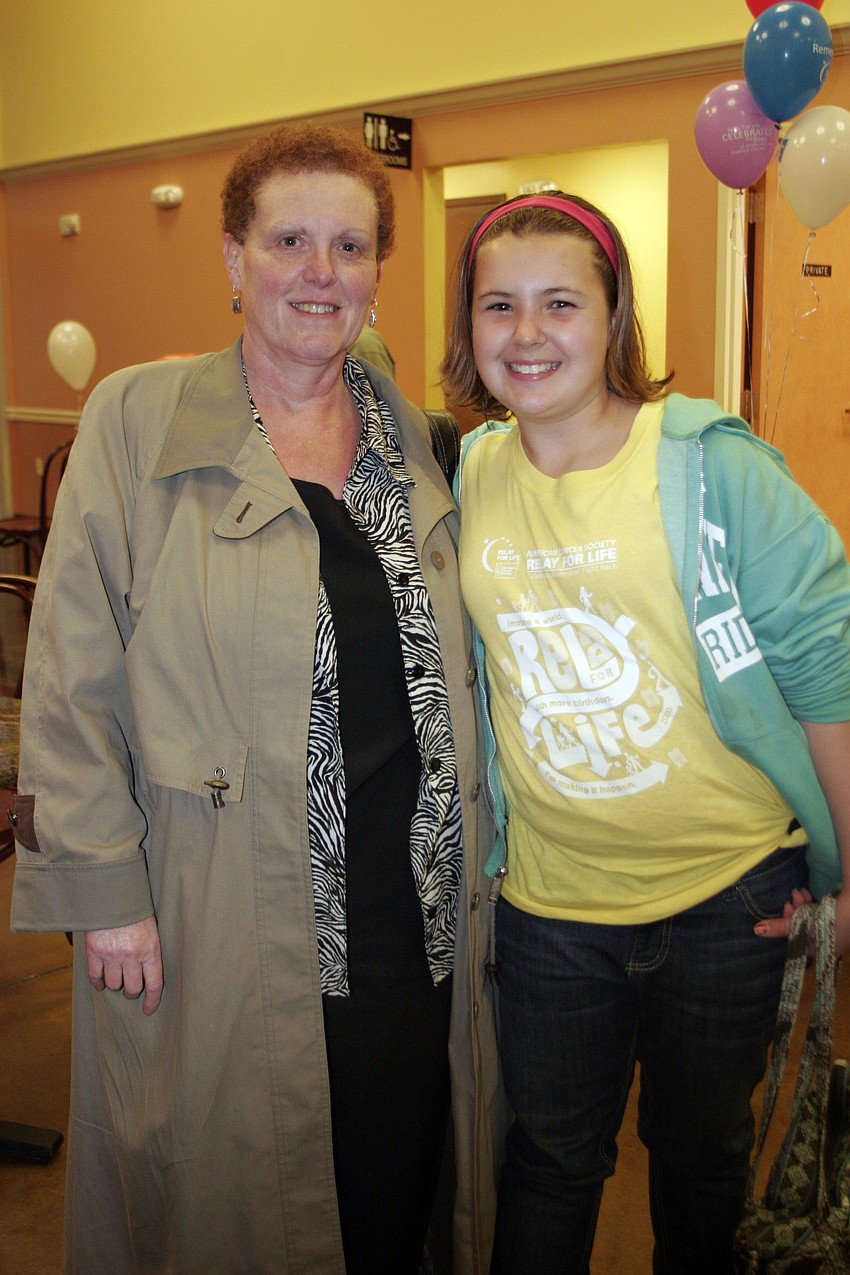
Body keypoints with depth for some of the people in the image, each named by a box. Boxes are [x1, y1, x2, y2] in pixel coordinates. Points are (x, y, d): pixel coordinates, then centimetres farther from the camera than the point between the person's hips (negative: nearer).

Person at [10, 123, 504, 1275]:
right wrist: (103, 889, -9)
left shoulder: (417, 438, 8)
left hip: (415, 902, 4)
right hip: (224, 912, -3)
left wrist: (473, 855, 9)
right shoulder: (136, 422, -4)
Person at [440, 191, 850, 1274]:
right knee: (551, 1153, 18)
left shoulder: (712, 464, -13)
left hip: (726, 890, -2)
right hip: (549, 899, 3)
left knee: (701, 1150, 19)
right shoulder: (464, 477, -1)